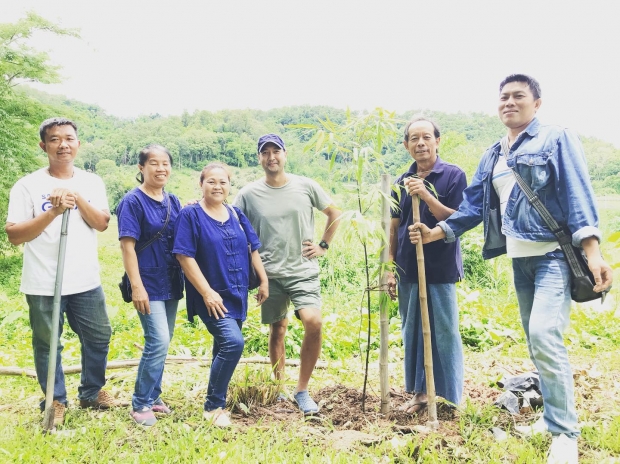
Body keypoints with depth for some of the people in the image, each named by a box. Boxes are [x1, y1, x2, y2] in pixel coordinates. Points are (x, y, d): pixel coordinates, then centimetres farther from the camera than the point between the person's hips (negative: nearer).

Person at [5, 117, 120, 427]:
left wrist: (77, 198, -18)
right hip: (43, 284, -3)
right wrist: (53, 211, -21)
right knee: (47, 344, 9)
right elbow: (14, 235, -11)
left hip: (86, 281, 3)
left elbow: (102, 224, -5)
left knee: (99, 337, 14)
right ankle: (55, 401, 28)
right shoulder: (28, 186, -6)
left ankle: (91, 392, 34)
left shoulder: (92, 183, 5)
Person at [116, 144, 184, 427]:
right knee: (159, 342, -11)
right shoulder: (133, 202, -10)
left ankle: (152, 395, 28)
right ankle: (141, 404, 5)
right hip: (148, 283, -6)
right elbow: (127, 246, -15)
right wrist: (137, 286, -19)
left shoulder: (173, 202, 8)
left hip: (171, 283, 7)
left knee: (162, 342, 13)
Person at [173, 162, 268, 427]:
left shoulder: (236, 215, 9)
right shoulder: (190, 215, -8)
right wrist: (207, 292, -18)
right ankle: (213, 407, -4)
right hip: (212, 297, -6)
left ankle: (218, 401, 32)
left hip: (236, 295, 6)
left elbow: (253, 249, 14)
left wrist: (264, 281, 10)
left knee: (225, 348, 14)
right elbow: (185, 256, -14)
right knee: (233, 342, -20)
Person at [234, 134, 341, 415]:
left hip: (304, 270, 0)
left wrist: (324, 246, 6)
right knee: (277, 330, 9)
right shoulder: (248, 194, -1)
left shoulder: (305, 186, 0)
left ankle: (302, 390, -2)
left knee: (313, 321, -18)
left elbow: (334, 213, 12)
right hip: (270, 273, 1)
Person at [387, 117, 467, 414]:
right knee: (412, 331, 11)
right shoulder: (401, 183, 9)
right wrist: (390, 269, 7)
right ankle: (420, 391, 24)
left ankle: (450, 397, 15)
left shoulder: (453, 175, -4)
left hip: (441, 269, -5)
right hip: (408, 269, 5)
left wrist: (426, 195, -20)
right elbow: (394, 228, 11)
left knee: (445, 333, 2)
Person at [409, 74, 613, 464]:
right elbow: (473, 206, 16)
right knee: (537, 342, 11)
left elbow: (578, 194, -12)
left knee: (545, 336, -19)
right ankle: (554, 416, 26)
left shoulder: (557, 139, -3)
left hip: (555, 254, -7)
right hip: (520, 259, 7)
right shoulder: (492, 157, 15)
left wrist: (592, 250, -21)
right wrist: (437, 232, 6)